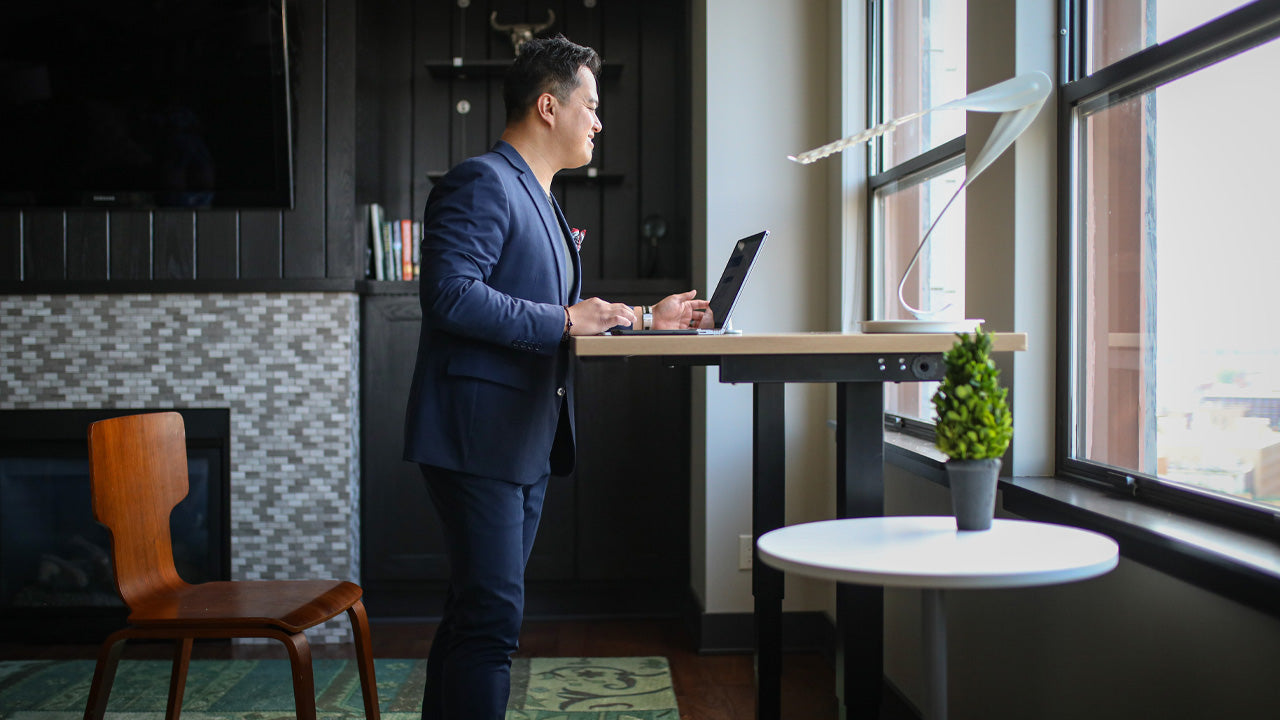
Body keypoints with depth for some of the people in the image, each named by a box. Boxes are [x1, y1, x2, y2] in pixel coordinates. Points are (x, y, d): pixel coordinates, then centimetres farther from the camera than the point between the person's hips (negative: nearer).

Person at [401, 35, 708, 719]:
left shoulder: (539, 199, 23)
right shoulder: (481, 184, -10)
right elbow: (452, 296, -23)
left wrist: (643, 318, 22)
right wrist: (565, 321, -21)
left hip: (528, 443, 10)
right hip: (478, 437, -10)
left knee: (474, 613, 14)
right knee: (492, 618, -10)